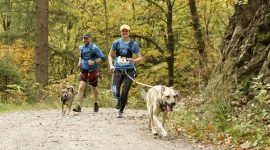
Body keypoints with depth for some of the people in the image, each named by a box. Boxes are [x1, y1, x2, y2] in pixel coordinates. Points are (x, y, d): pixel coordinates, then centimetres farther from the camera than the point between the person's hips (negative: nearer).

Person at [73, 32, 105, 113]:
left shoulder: (94, 48, -11)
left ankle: (96, 103, 39)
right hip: (84, 70, 3)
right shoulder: (81, 47, 5)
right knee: (81, 87, -14)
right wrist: (80, 62, 7)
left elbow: (102, 58, -12)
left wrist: (94, 62, -25)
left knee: (94, 87, 15)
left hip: (93, 71, -3)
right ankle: (79, 106, -18)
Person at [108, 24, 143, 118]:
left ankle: (121, 112, 18)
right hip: (118, 70, 1)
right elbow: (110, 55, 15)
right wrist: (111, 65, -1)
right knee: (115, 93, -12)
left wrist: (134, 60, -15)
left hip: (129, 71, -1)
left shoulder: (133, 44, 3)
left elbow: (140, 57, 7)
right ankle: (118, 99, 26)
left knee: (124, 93, -2)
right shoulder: (116, 43, 6)